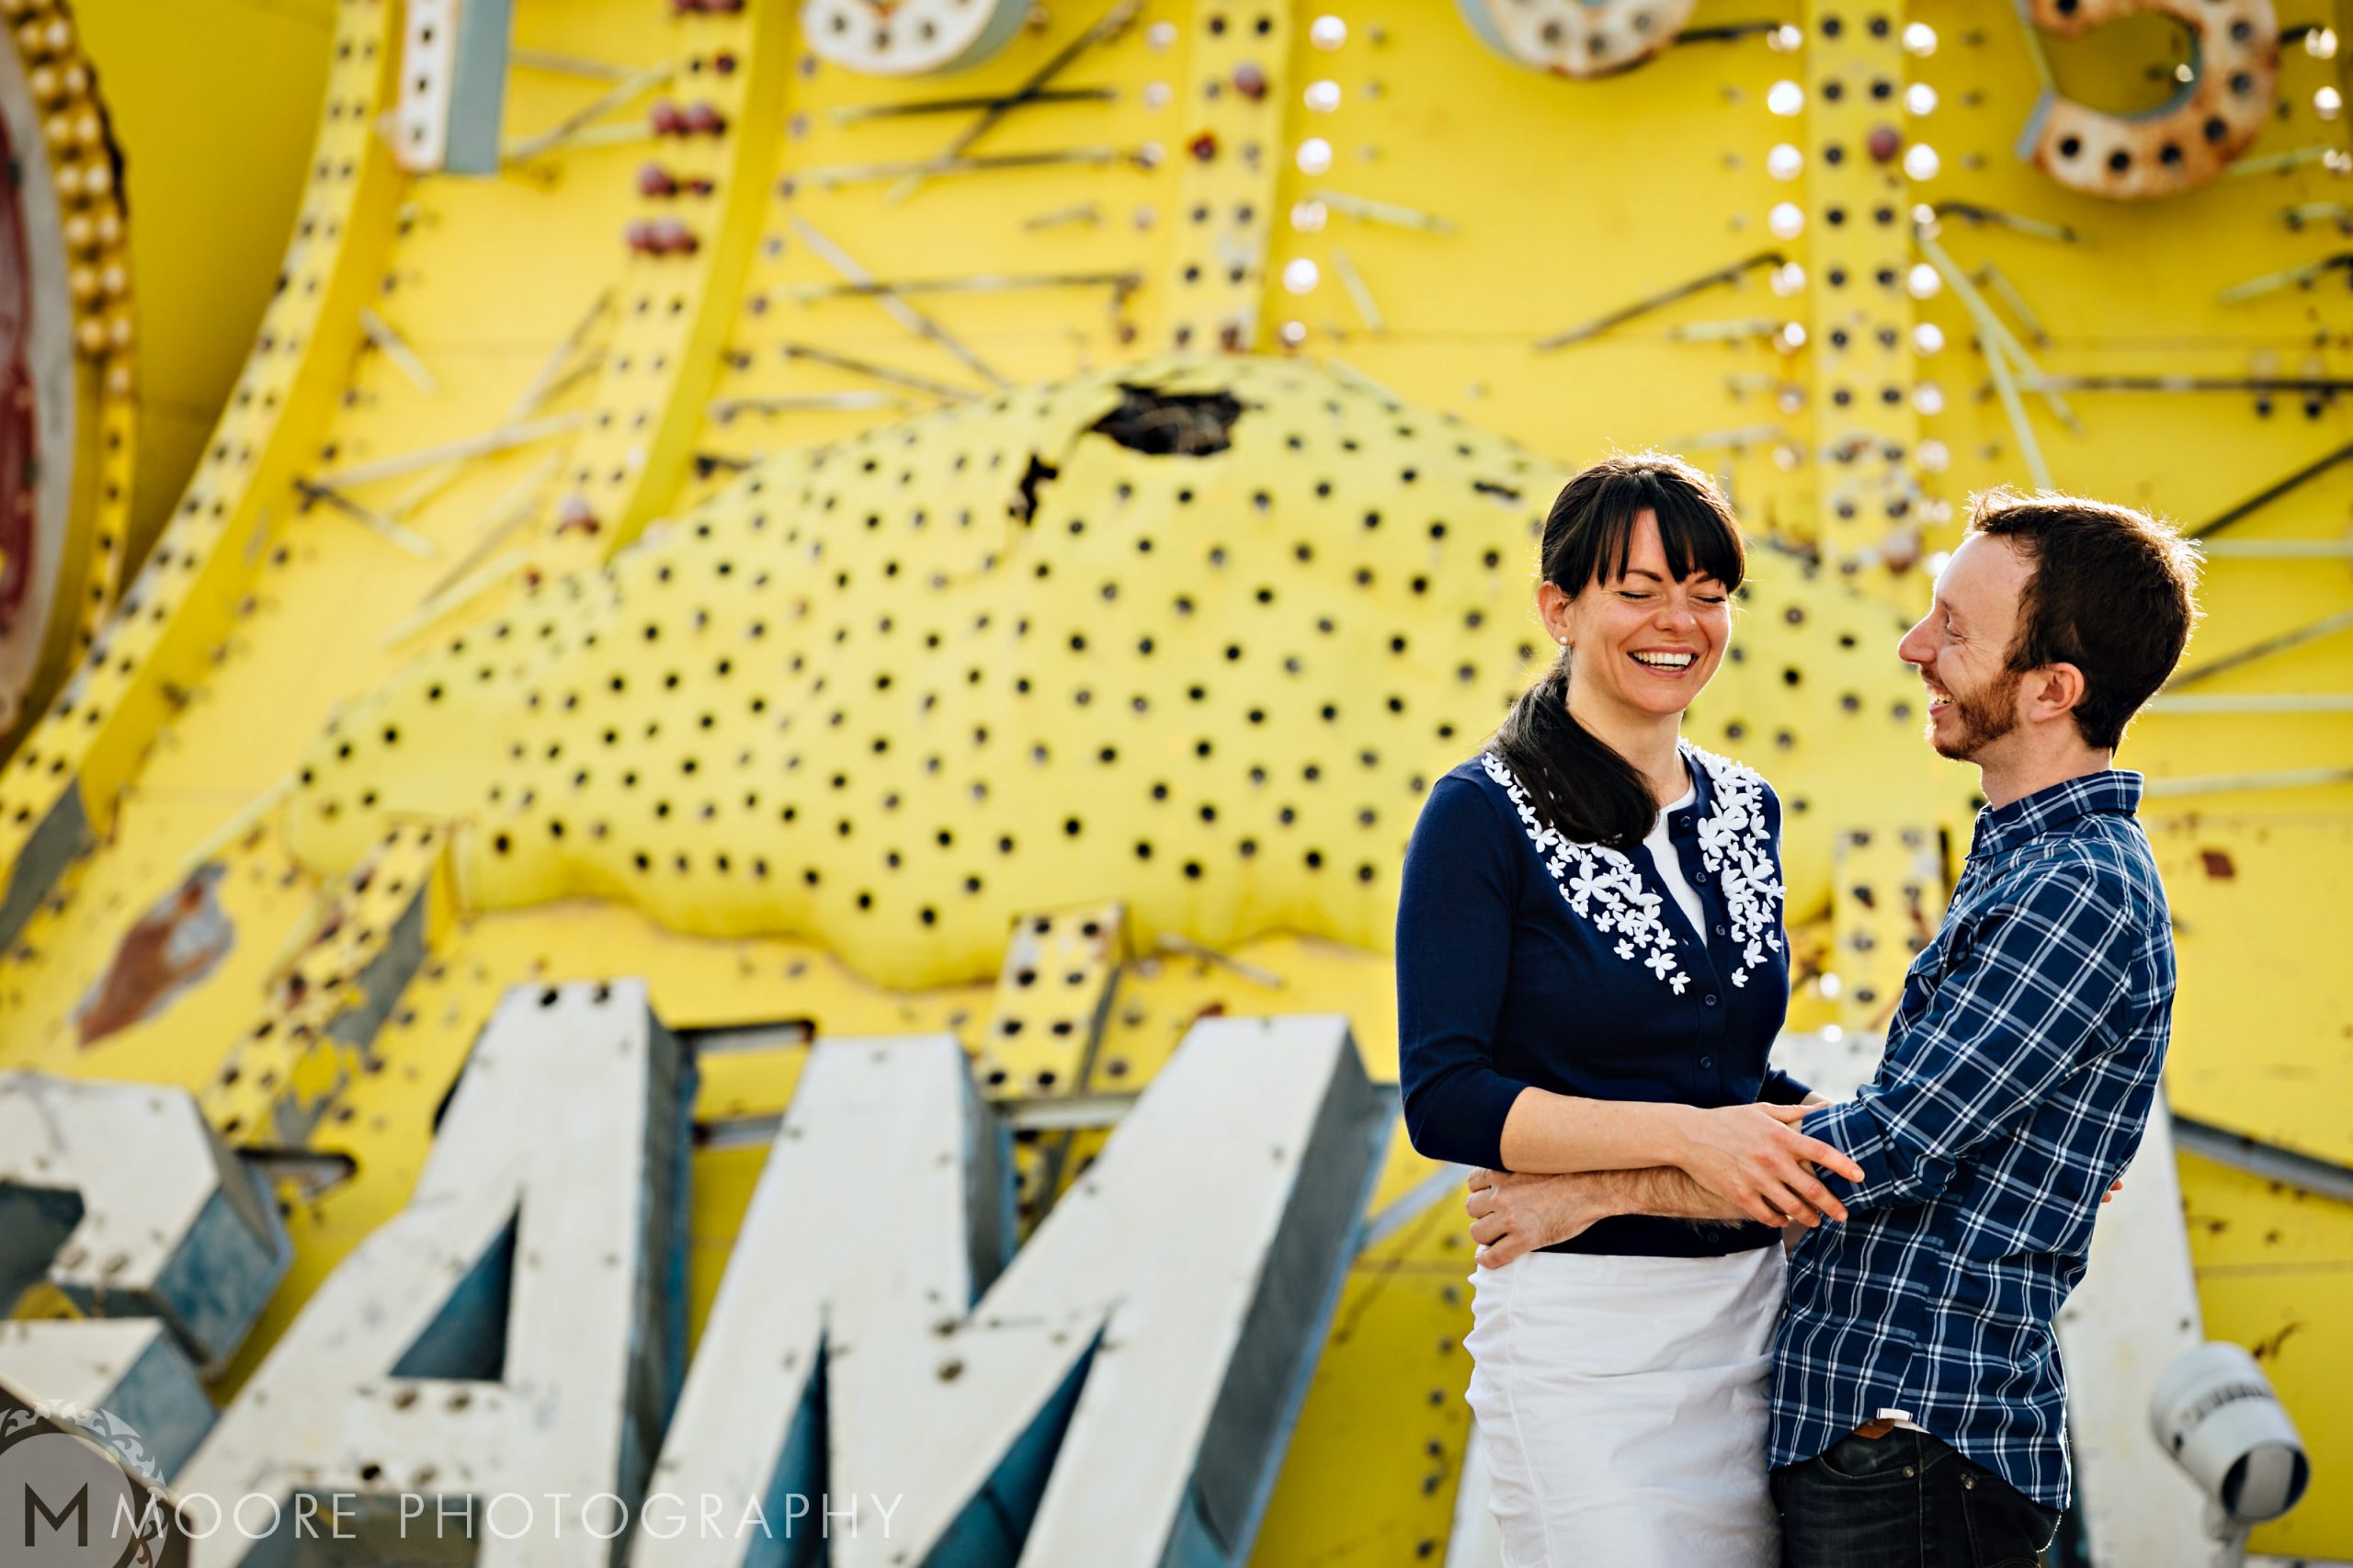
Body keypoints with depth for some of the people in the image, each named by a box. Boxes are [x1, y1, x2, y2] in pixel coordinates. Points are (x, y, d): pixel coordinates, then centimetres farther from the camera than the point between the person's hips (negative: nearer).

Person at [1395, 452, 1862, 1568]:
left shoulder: (1746, 810, 12)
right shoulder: (1485, 816, -7)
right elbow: (1446, 1100, -15)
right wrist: (1684, 1137, -23)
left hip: (1753, 1306, 6)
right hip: (1588, 1328, -6)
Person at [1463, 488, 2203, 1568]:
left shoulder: (2082, 893, -17)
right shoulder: (2024, 861, 16)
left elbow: (1890, 1149, -19)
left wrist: (1602, 1190, -12)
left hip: (1917, 1441, -10)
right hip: (1845, 1411, 10)